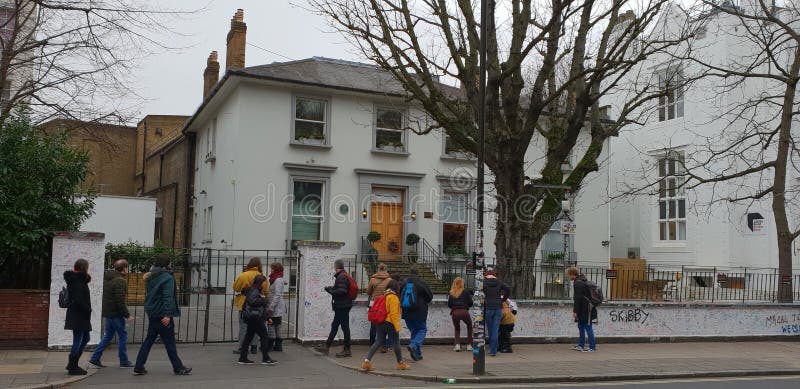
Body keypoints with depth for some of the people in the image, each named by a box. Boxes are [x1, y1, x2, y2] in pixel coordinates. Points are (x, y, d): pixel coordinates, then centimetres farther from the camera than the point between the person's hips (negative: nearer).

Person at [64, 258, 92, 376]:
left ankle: (72, 364, 26)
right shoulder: (78, 282, -19)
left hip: (80, 316, 11)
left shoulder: (78, 279, 10)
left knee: (85, 338, 19)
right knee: (77, 341, -1)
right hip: (78, 316, -11)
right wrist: (88, 310, -14)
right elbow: (78, 301, -24)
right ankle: (73, 367, 8)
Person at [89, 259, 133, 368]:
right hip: (116, 313, -9)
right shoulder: (120, 281, -18)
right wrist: (127, 314, -16)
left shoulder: (107, 278, 12)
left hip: (107, 311, 9)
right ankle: (124, 361, 8)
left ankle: (95, 357, 14)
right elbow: (120, 300, -23)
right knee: (122, 335, 1)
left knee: (108, 335, 17)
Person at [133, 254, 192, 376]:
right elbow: (168, 297, -21)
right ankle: (178, 367, 9)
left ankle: (139, 367, 12)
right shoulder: (167, 277, -14)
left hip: (152, 313, 8)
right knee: (169, 342, 0)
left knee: (148, 340, 13)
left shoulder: (150, 277, 11)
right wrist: (167, 314, -24)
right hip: (162, 314, -8)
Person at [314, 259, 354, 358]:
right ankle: (326, 347, 24)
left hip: (342, 306, -11)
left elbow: (341, 291, -26)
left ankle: (347, 350, 3)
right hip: (341, 306, 11)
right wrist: (331, 288, 10)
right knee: (334, 326, 15)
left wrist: (330, 290, -13)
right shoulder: (344, 276, 15)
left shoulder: (342, 277, -17)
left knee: (345, 327, -4)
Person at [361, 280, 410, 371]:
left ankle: (367, 360, -3)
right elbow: (393, 314, -16)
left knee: (378, 342, 8)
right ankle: (400, 363, 19)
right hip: (390, 323, -7)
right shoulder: (393, 298, -12)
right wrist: (397, 327, -14)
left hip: (380, 323, 7)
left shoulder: (384, 296, 12)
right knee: (396, 343, 7)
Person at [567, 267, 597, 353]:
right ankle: (581, 346, 22)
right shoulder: (583, 280, 15)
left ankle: (592, 348, 0)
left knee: (588, 328, -5)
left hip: (585, 310, -10)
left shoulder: (578, 283, -18)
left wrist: (575, 311, -17)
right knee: (581, 327, 16)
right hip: (584, 310, 10)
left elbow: (577, 298, -21)